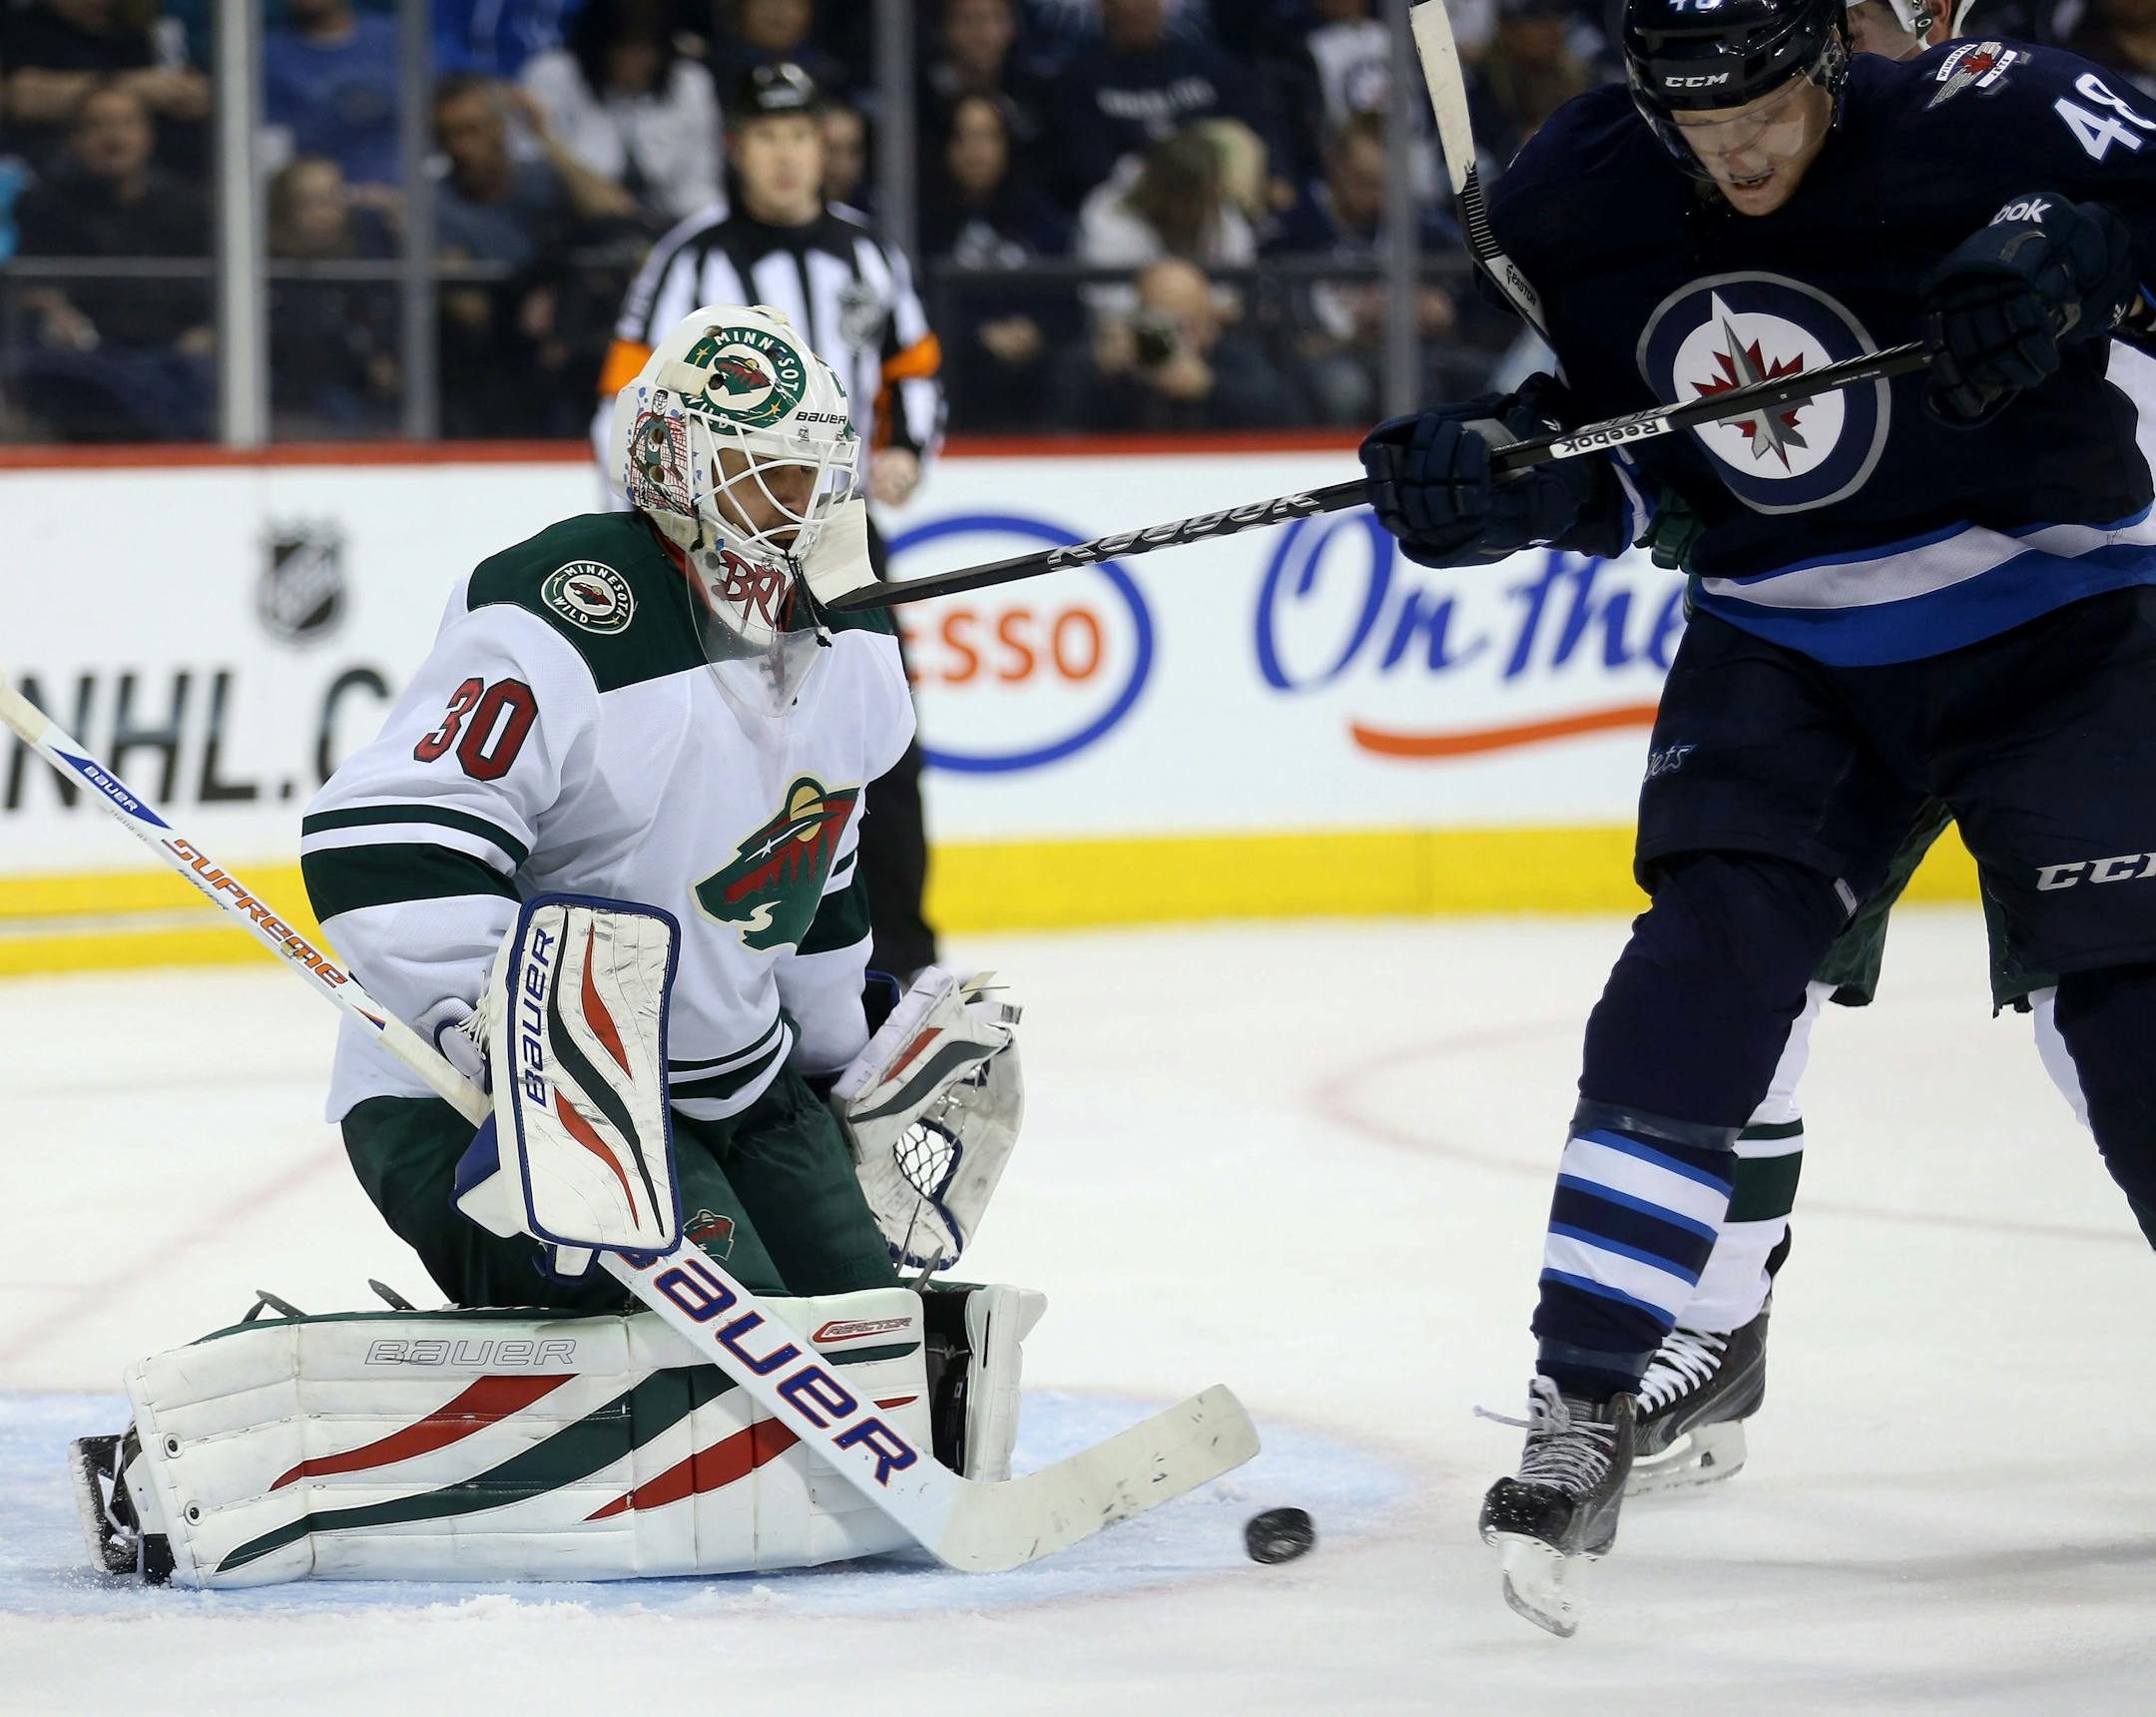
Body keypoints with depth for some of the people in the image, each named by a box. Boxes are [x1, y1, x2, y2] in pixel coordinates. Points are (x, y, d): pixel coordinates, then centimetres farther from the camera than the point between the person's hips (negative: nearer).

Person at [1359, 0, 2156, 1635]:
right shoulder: (1575, 198, -7)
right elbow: (1608, 462, 5)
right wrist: (1492, 474, -16)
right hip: (1783, 644, 3)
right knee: (1701, 967, -13)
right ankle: (1585, 1414, -6)